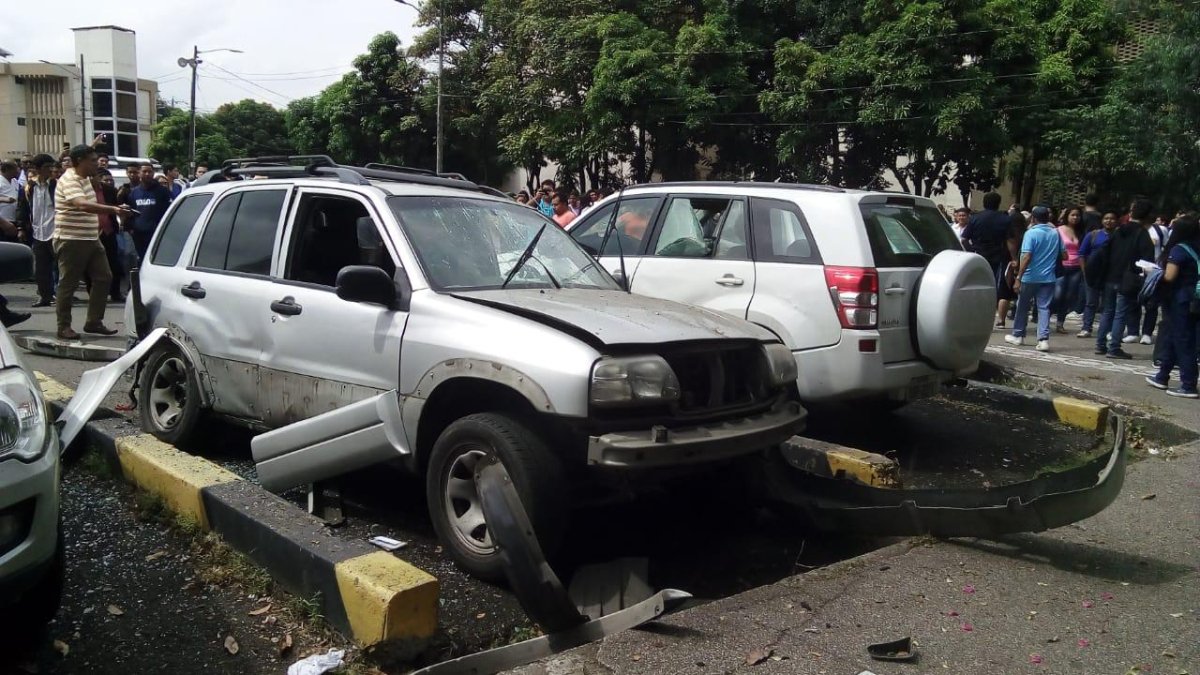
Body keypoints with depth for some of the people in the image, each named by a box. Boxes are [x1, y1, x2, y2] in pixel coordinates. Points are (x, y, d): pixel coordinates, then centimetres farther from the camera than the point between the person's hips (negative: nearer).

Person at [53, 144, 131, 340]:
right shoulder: (69, 181, -17)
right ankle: (64, 327, 8)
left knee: (103, 278, 7)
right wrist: (114, 209, -45)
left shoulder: (86, 178, 12)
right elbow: (83, 205, -36)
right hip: (71, 241, -9)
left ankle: (94, 322, 15)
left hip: (91, 239, 9)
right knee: (68, 284, -1)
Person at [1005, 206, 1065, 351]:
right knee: (1044, 308, 2)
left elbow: (1026, 257, -19)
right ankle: (1044, 339, -9)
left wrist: (1018, 278, -19)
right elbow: (1064, 254, 11)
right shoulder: (1055, 233, 5)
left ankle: (1018, 335, 23)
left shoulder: (1031, 233, -12)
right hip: (1048, 278, 4)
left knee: (1022, 306, 12)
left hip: (1030, 277, -4)